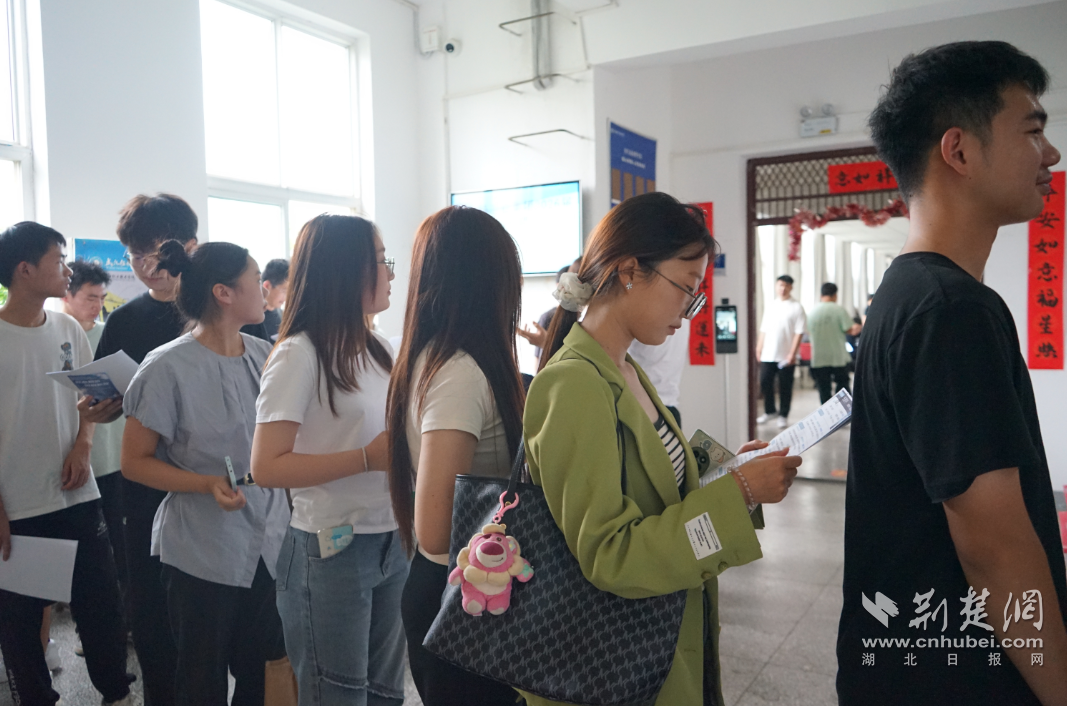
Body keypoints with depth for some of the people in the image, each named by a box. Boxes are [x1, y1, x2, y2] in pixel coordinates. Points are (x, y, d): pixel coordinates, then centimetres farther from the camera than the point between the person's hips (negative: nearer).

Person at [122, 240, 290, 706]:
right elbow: (134, 461, -8)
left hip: (269, 545, 5)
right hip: (203, 554, -5)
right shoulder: (168, 367, -12)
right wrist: (208, 485, -21)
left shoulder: (264, 356, 4)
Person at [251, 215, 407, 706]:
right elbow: (266, 468, -19)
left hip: (392, 543, 7)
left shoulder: (380, 350, 9)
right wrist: (368, 458, -21)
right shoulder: (299, 354, -13)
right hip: (331, 551, -7)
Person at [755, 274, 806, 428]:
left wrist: (792, 353, -14)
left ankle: (783, 415, 16)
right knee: (764, 382, 6)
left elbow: (799, 332, -7)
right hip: (767, 354, 4)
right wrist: (759, 348, 7)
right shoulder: (770, 306, 11)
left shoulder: (796, 307, -2)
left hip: (786, 356, -4)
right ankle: (769, 411, 24)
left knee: (785, 387, 4)